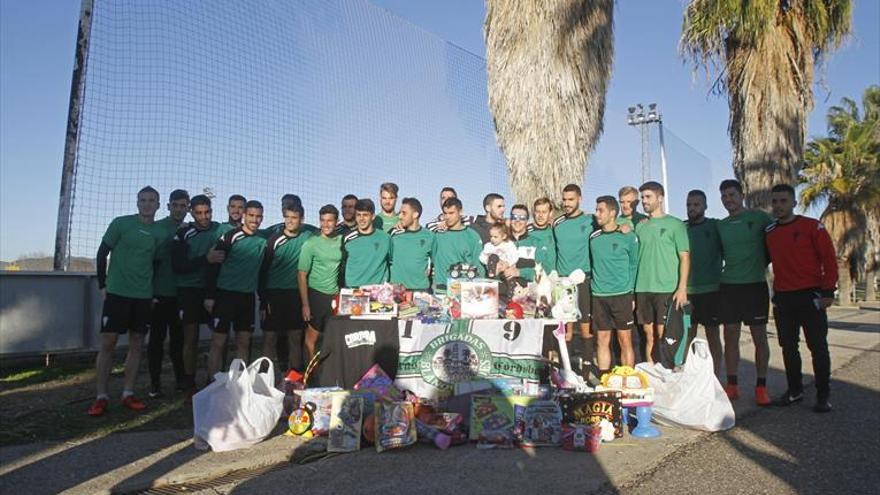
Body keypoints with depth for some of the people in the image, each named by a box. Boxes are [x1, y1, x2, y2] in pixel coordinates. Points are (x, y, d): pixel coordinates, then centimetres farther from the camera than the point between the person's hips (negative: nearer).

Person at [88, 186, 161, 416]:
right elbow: (102, 254, 1)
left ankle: (128, 394, 14)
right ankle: (101, 397, 5)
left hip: (144, 296, 4)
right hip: (117, 293, -3)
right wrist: (102, 285, -2)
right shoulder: (121, 223, -2)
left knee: (136, 344, 5)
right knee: (107, 343, -3)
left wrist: (155, 292, 8)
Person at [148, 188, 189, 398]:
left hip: (181, 294, 2)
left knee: (178, 338, 8)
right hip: (159, 294, -2)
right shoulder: (156, 228, 0)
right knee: (157, 337, 3)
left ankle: (181, 380, 18)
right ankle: (155, 383, 10)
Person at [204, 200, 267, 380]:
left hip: (248, 297, 5)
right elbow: (214, 266, -8)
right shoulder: (230, 237, -7)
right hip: (225, 294, -5)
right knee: (218, 342, -2)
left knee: (244, 342, 9)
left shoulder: (263, 241, 8)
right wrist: (209, 296, -11)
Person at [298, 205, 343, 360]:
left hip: (335, 295, 3)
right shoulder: (311, 244, -7)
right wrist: (305, 304, -11)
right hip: (316, 294, -3)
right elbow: (302, 275, -7)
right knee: (312, 336, 4)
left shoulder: (342, 241, 3)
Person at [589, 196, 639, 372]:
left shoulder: (628, 237, -2)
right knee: (602, 340, 7)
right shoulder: (593, 237, 8)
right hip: (598, 296, 3)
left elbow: (634, 266, 3)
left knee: (625, 340, 0)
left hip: (622, 295, -3)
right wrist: (595, 284, 8)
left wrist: (632, 294, 0)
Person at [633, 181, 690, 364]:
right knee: (649, 337, 8)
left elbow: (685, 257, -3)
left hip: (667, 289, -4)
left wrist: (682, 288, -12)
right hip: (643, 289, 4)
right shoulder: (640, 227, 13)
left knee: (663, 336, -4)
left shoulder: (675, 224, 0)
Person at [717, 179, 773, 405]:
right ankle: (732, 386, 12)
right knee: (730, 336, 4)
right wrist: (732, 268, 9)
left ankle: (761, 387, 11)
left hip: (755, 284, -3)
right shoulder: (720, 225, 10)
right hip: (728, 285, 4)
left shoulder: (759, 217, -2)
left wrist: (762, 263, 1)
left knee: (759, 336, 2)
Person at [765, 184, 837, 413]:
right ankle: (795, 390, 22)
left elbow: (829, 259, -5)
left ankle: (823, 395, 11)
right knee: (788, 347, 10)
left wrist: (828, 291, -11)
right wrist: (774, 295, 10)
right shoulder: (769, 232, 9)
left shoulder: (812, 227, -4)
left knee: (818, 346, 1)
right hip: (782, 298, 4)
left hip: (810, 296, -4)